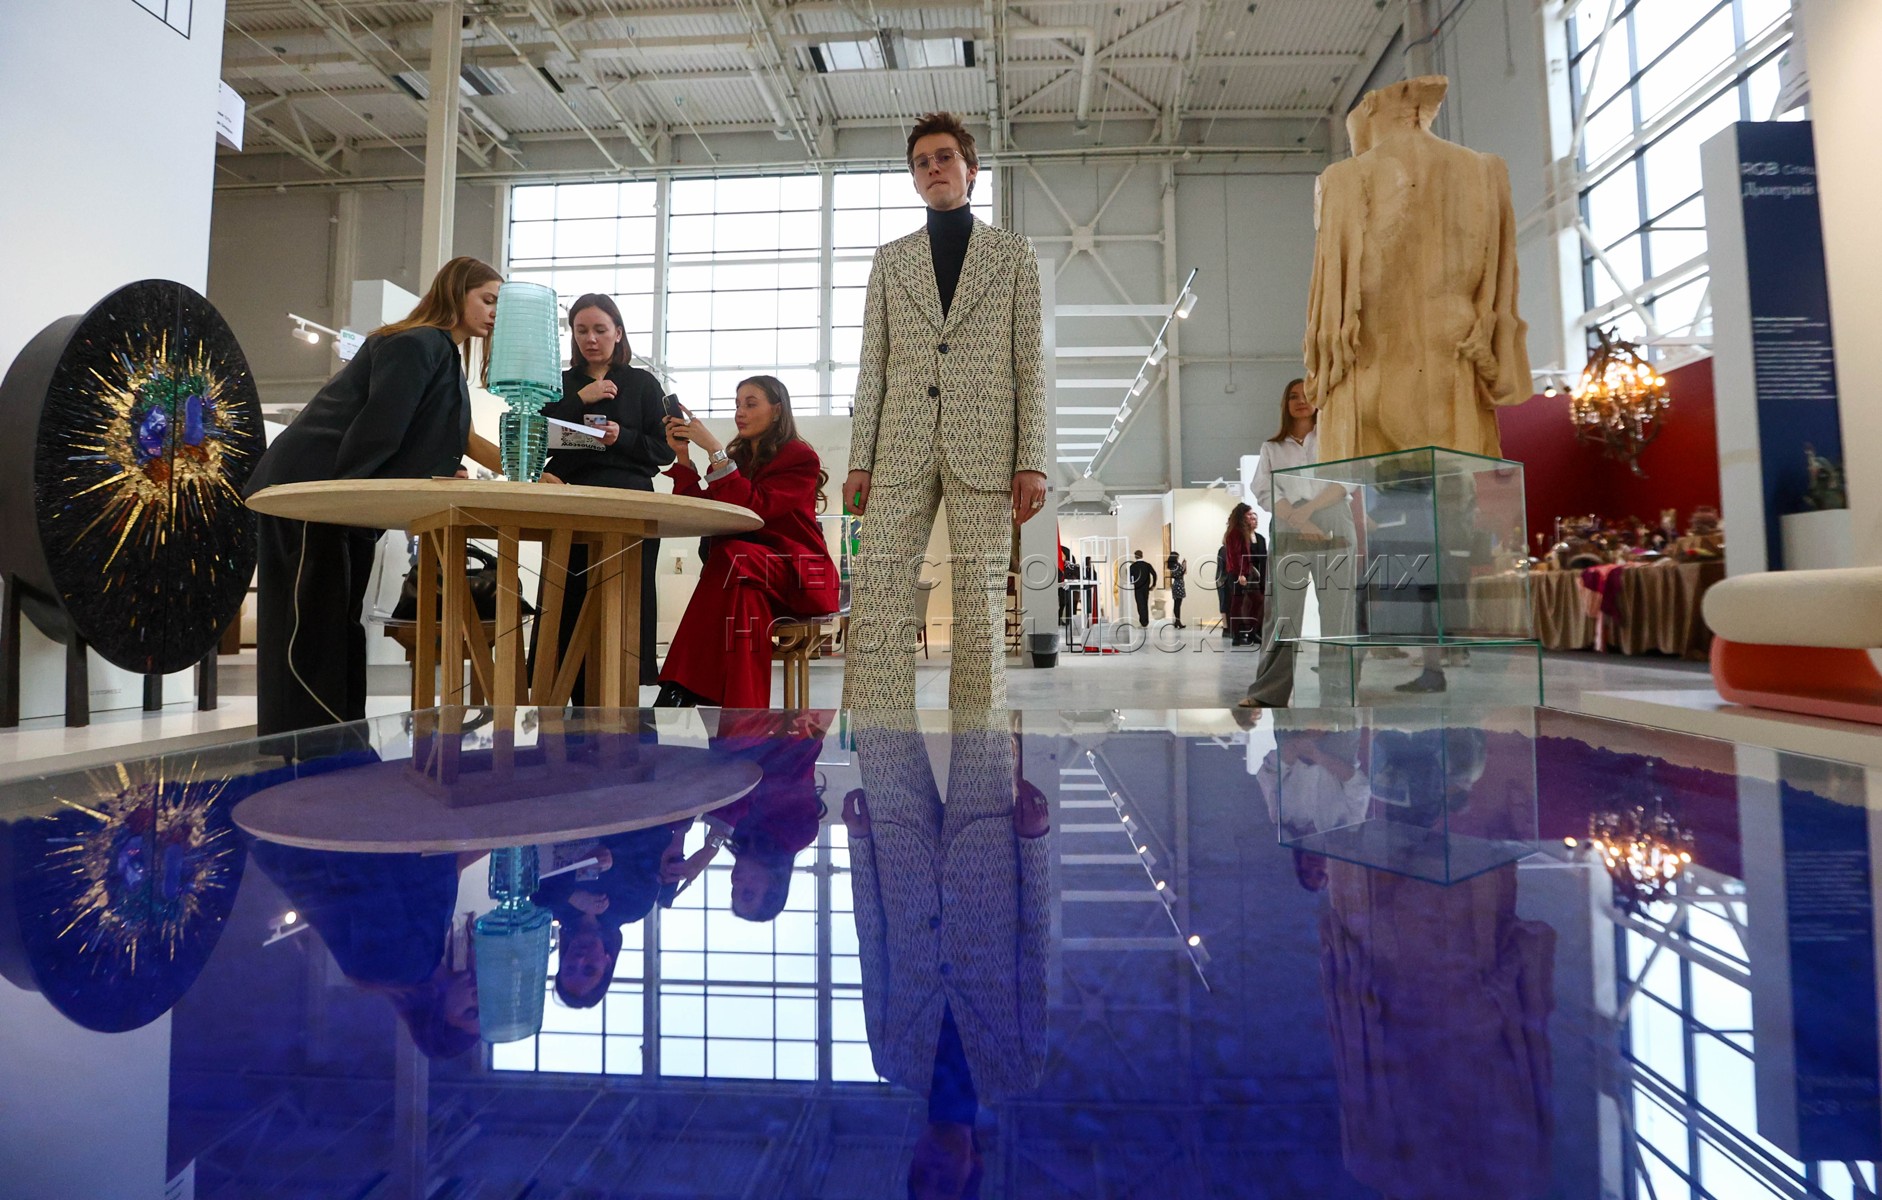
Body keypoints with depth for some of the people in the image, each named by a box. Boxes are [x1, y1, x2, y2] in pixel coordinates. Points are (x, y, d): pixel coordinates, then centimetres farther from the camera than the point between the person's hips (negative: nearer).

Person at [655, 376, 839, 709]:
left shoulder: (801, 458, -2)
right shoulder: (734, 456, 16)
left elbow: (755, 507, -20)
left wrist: (714, 450, -20)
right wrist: (683, 455, -3)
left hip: (796, 579, -4)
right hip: (750, 579, 4)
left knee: (734, 557, -34)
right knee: (746, 594, -34)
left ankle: (680, 689, -36)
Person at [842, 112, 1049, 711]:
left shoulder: (1013, 252, 14)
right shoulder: (890, 258, 20)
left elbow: (1029, 364, 6)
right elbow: (872, 366, 14)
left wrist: (1032, 461, -5)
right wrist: (859, 460, 4)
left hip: (982, 447, -1)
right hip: (901, 448, 2)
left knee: (980, 606, -3)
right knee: (876, 600, -8)